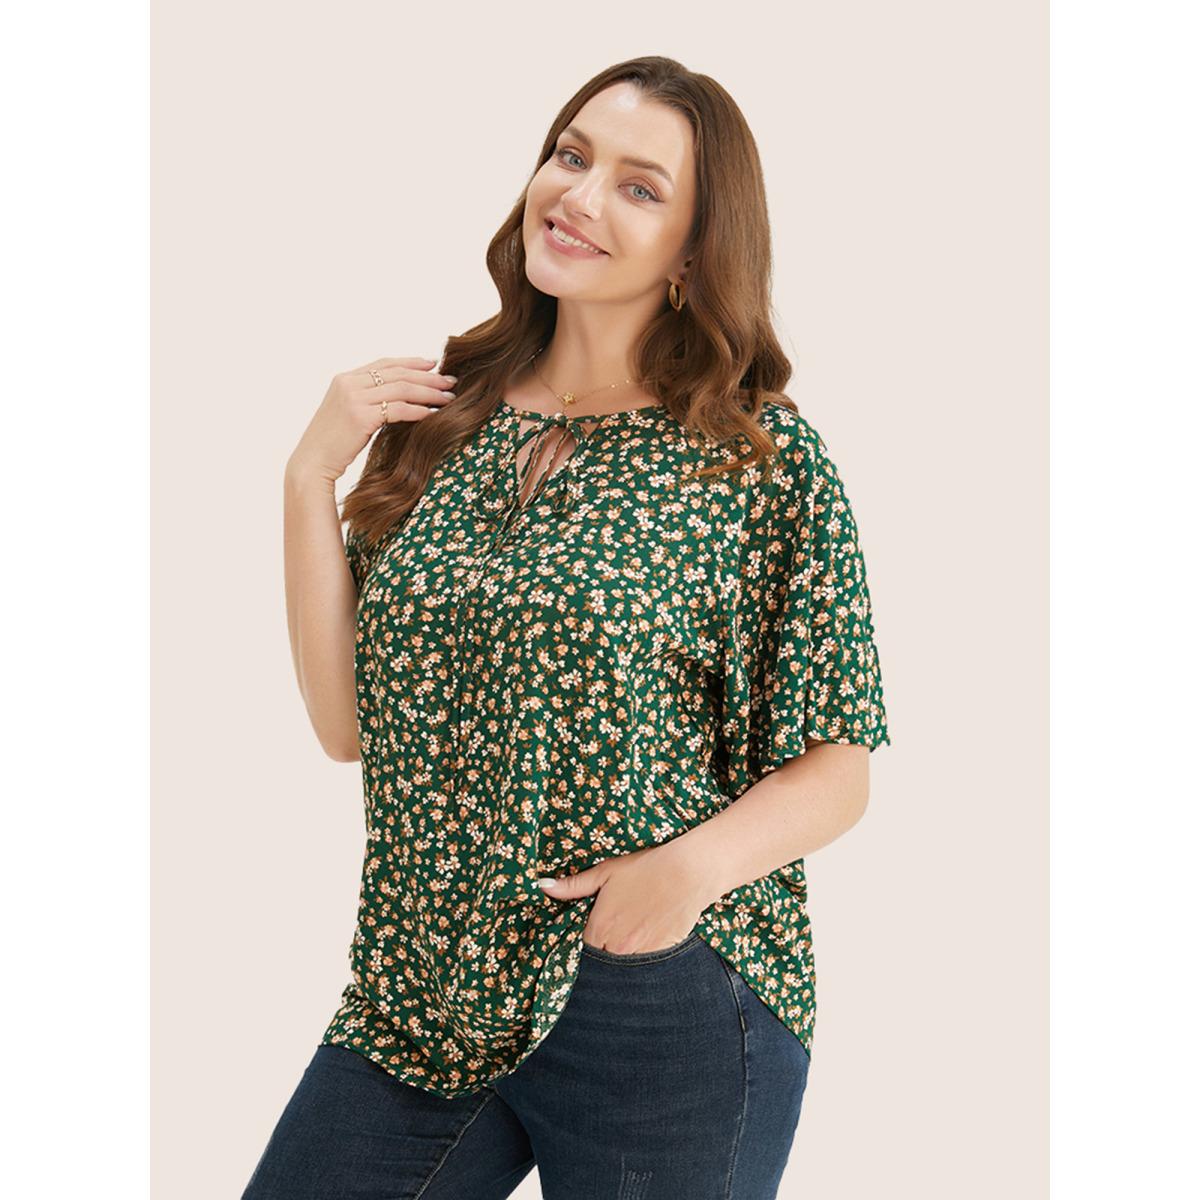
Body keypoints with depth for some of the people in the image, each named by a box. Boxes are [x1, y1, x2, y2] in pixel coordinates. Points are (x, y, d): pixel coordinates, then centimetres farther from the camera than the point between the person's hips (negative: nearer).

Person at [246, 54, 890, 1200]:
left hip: (666, 1005, -3)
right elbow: (345, 723, 1)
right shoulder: (438, 418, 3)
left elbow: (835, 774, -5)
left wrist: (701, 862, -23)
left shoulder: (768, 459, -8)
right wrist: (310, 475, -7)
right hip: (422, 1003, 4)